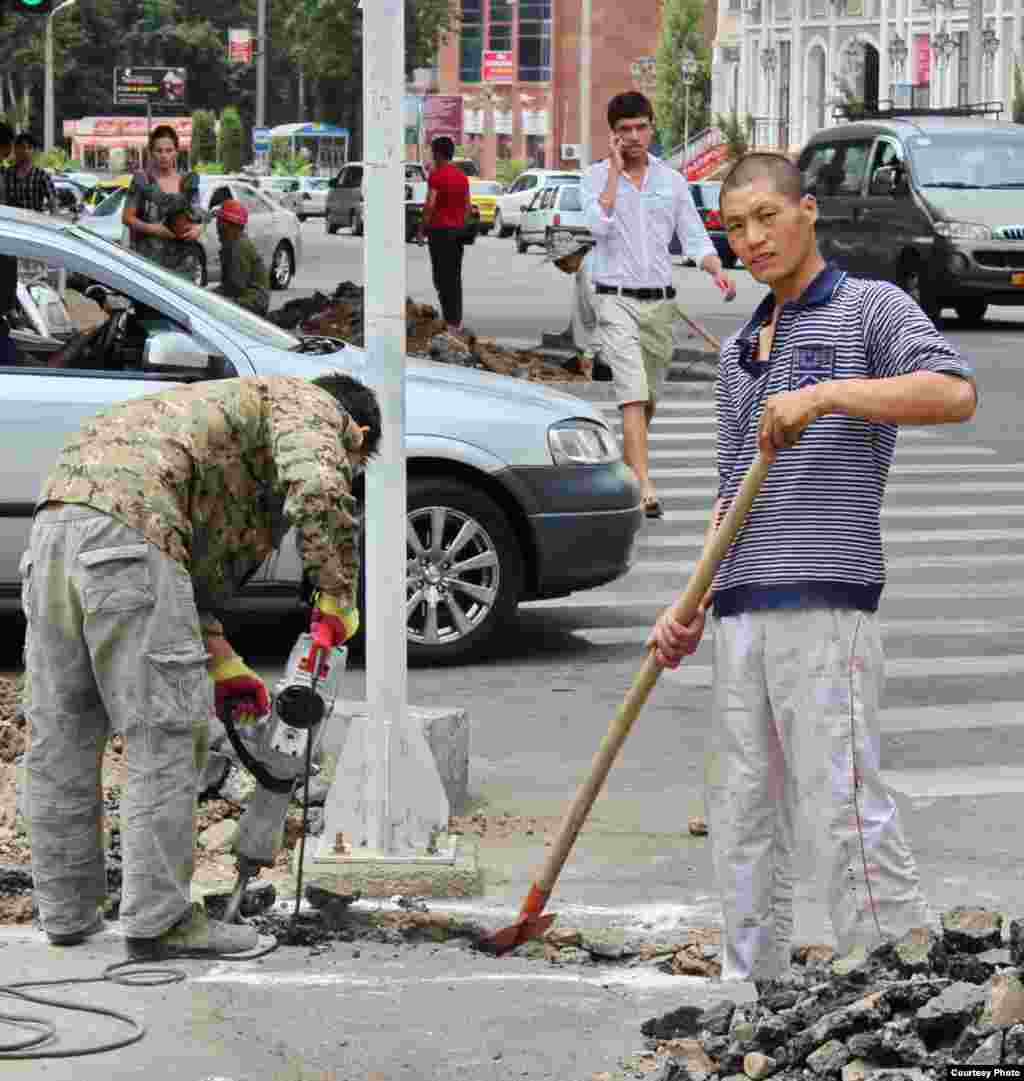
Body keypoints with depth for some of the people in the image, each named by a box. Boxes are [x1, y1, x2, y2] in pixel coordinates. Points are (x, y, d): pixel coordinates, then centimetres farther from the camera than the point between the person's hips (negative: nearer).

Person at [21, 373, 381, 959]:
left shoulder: (236, 407, 38)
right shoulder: (311, 407, 12)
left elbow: (193, 565, 33)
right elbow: (320, 490, -11)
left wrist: (222, 662, 26)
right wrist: (338, 597, 1)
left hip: (56, 525, 9)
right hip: (127, 531, -9)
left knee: (62, 735, 14)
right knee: (165, 735, -2)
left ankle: (67, 912, 24)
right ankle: (158, 920, 1)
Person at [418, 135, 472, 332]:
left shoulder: (436, 176, -12)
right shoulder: (462, 176, 10)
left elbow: (430, 205, -19)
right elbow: (468, 206, 13)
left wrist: (422, 227, -10)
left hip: (439, 230, -7)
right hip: (457, 230, 7)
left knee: (442, 277, -5)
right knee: (455, 277, 12)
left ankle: (449, 320, -10)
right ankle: (457, 320, 13)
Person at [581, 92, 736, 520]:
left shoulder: (672, 180, 8)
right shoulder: (596, 177, -1)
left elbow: (695, 237, 8)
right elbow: (600, 225, -19)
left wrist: (717, 271, -11)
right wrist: (615, 168, -13)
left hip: (660, 302, 4)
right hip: (617, 300, -4)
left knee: (648, 397, 13)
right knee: (633, 394, -17)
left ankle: (625, 469, 33)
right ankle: (644, 488, -25)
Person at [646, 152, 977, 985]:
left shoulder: (871, 308, 2)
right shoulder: (740, 352, 24)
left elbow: (955, 393, -16)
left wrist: (824, 394, -21)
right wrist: (691, 610, 16)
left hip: (825, 603, -8)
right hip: (742, 614, 8)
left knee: (843, 810, -14)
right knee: (742, 818, 8)